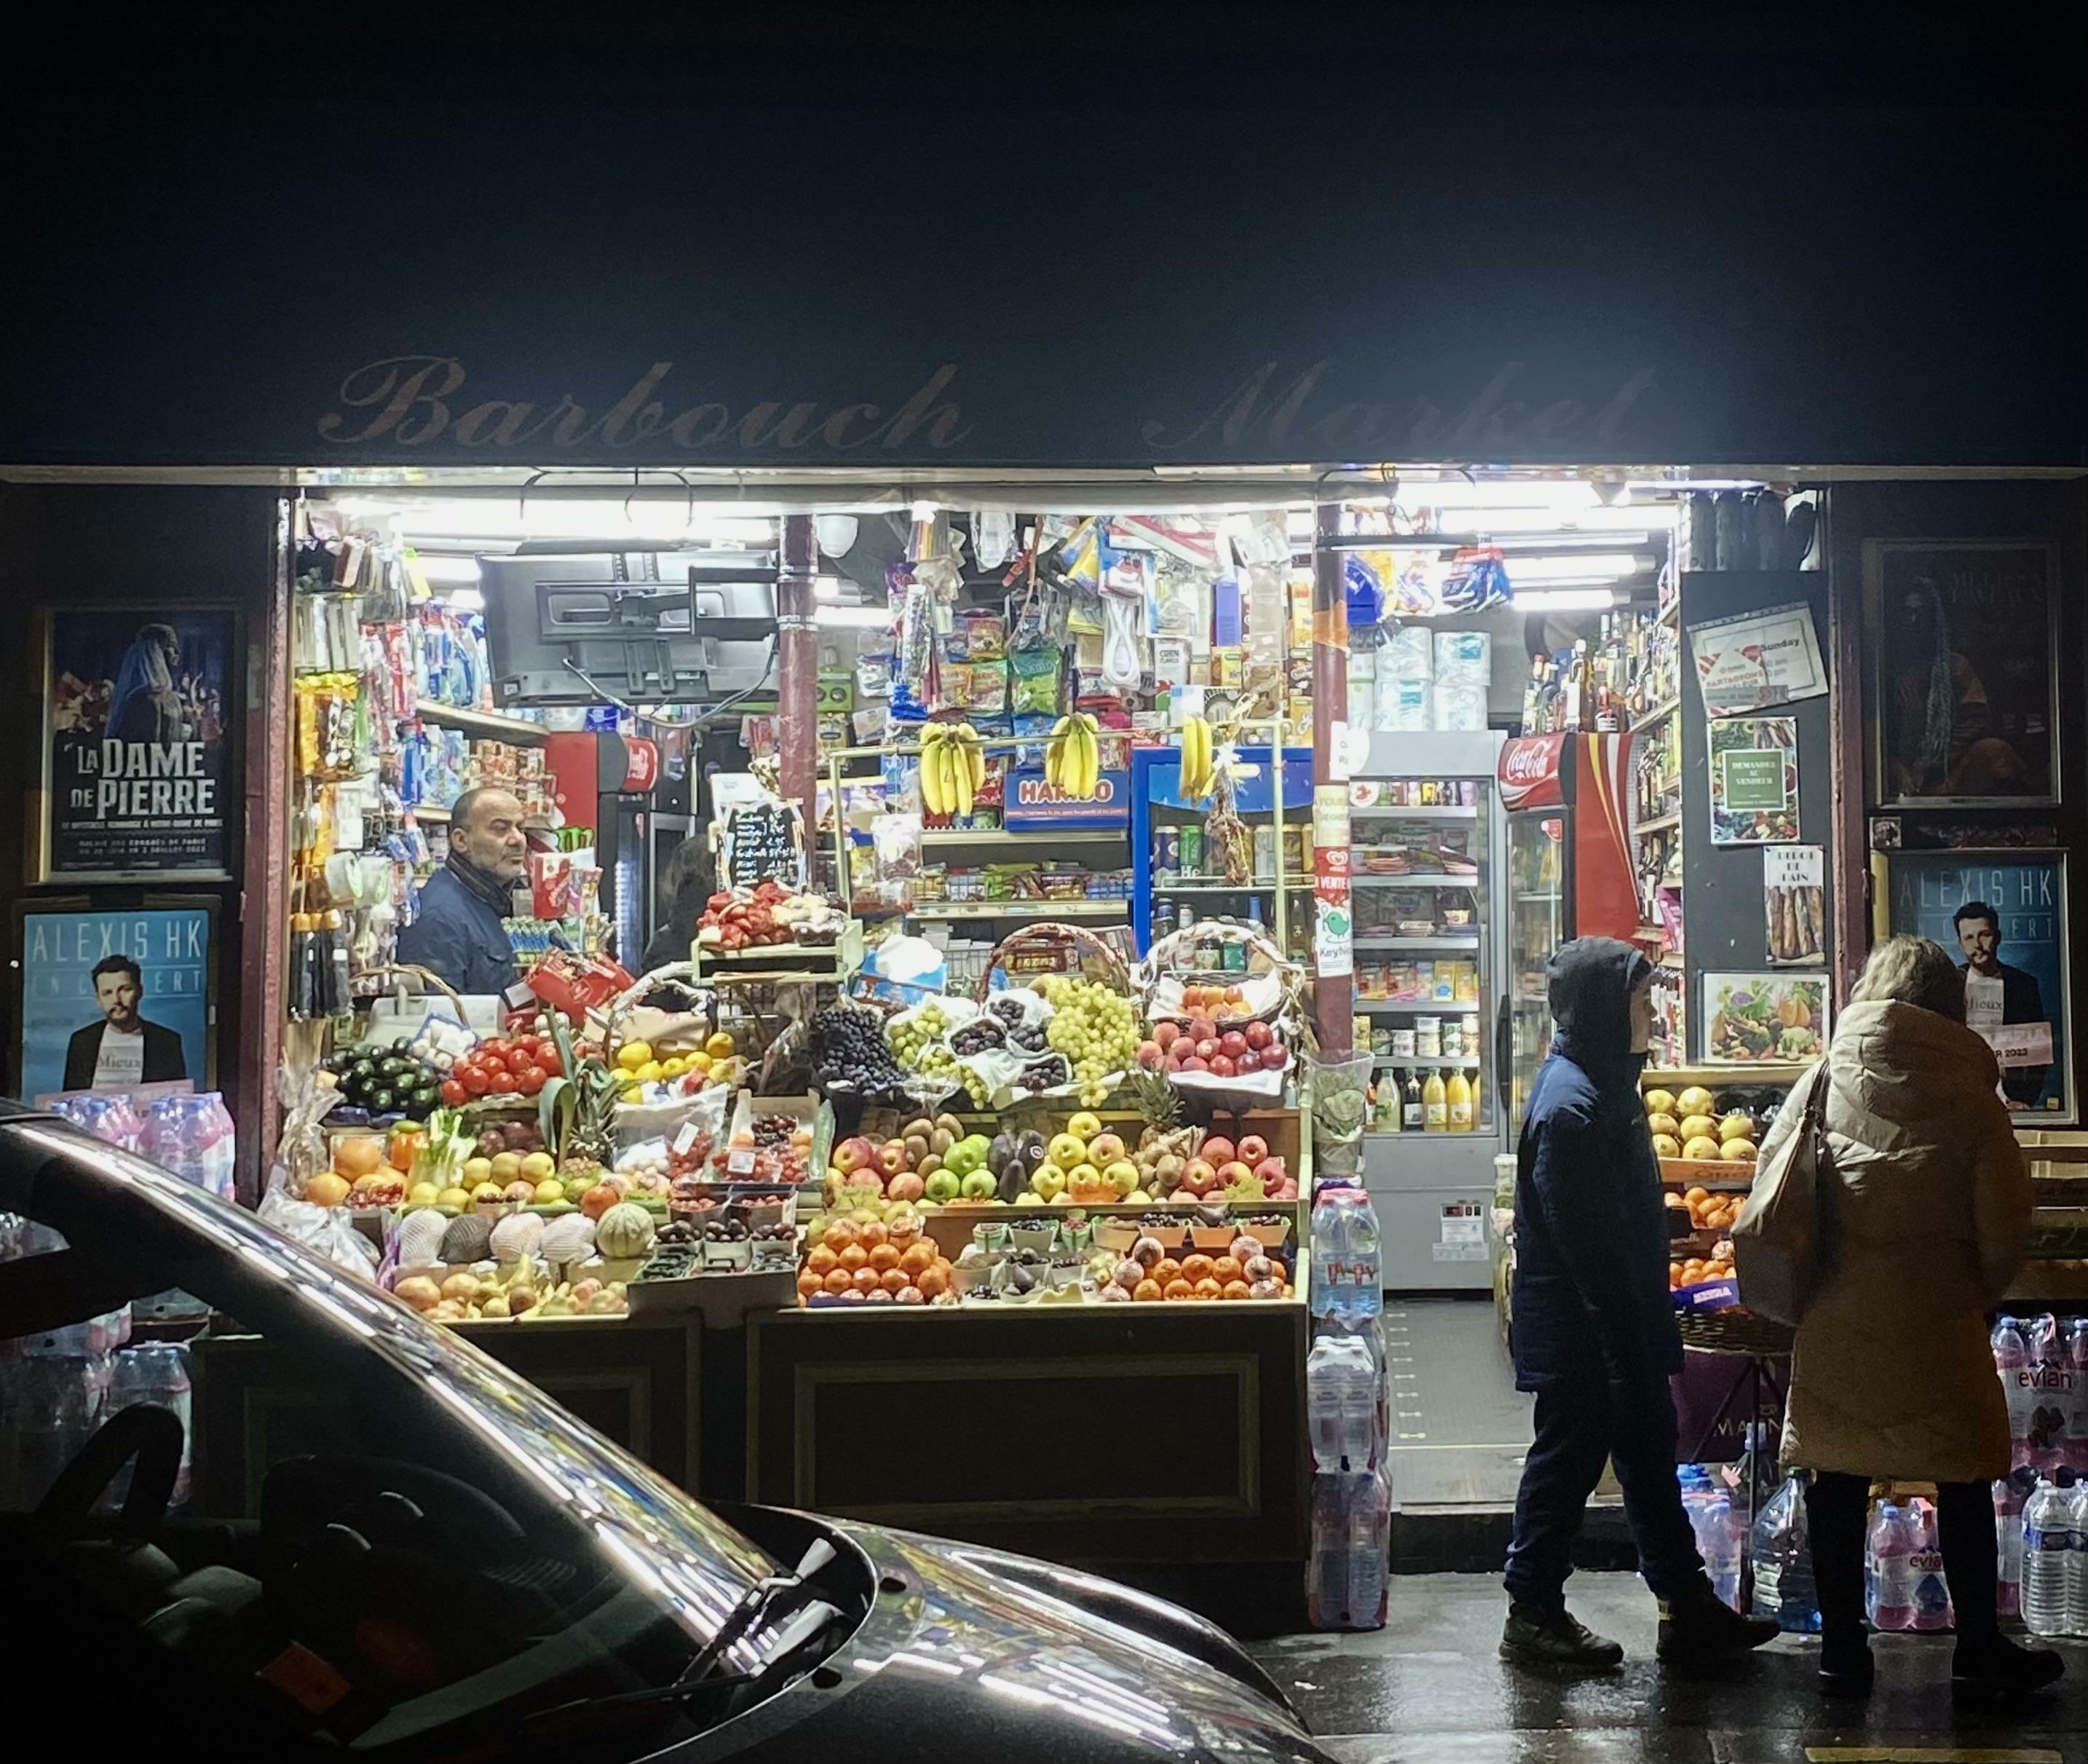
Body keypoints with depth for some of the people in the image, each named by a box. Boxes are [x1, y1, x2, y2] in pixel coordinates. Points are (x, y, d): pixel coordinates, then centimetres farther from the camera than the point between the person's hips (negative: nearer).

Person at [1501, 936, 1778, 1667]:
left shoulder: (1604, 1085, 11)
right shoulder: (1570, 1104, -22)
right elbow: (1584, 1239, -24)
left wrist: (1656, 1341, 19)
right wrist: (1631, 1343, -22)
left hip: (1621, 1319, 10)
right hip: (1579, 1327, -10)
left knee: (1649, 1454, 14)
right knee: (1569, 1457, 1)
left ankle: (1688, 1607, 23)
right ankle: (1533, 1615, 14)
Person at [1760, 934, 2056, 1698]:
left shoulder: (1827, 1078, -2)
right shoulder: (1968, 1096, -7)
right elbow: (2005, 1222, -7)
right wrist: (1978, 1290, 11)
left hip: (1835, 1321, 2)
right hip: (1936, 1323, -2)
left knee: (1838, 1480, 10)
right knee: (1964, 1479, 13)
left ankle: (1841, 1650, 15)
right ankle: (1979, 1647, 21)